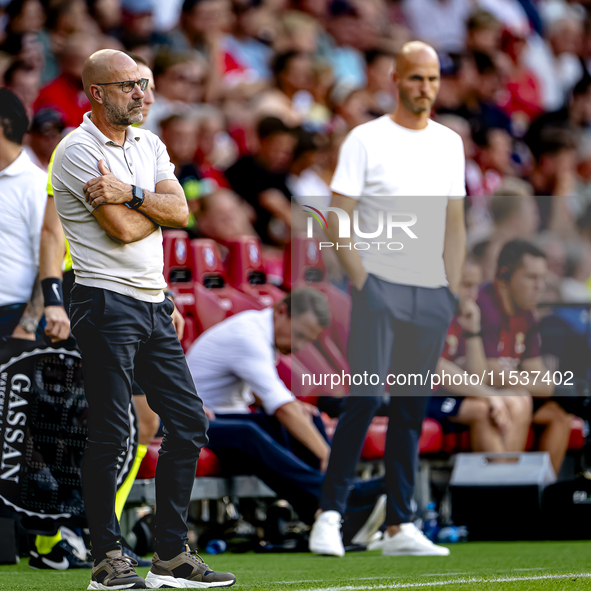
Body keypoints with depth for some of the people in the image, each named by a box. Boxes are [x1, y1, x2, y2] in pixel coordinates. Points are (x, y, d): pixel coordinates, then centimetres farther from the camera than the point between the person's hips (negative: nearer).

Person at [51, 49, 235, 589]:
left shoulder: (148, 144, 15)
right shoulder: (79, 151, -10)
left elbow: (180, 210, 1)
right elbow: (125, 230, -18)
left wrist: (131, 194, -14)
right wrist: (154, 201, 0)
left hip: (155, 303, 8)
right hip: (107, 304, -8)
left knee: (188, 423, 6)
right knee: (110, 435, -8)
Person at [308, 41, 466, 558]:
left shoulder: (450, 143, 14)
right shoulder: (366, 140, -1)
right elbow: (337, 219, -4)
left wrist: (452, 291, 8)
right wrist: (361, 281, -12)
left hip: (432, 295, 5)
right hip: (379, 286, -5)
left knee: (412, 409, 5)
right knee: (365, 398, -13)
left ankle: (400, 526, 8)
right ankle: (330, 514, -8)